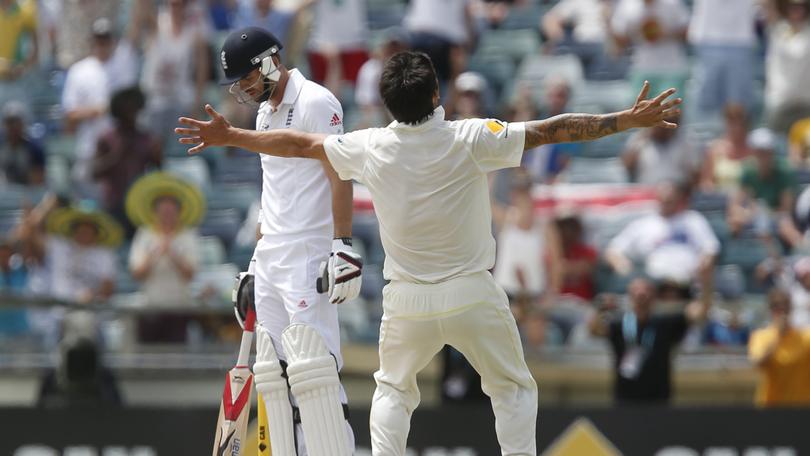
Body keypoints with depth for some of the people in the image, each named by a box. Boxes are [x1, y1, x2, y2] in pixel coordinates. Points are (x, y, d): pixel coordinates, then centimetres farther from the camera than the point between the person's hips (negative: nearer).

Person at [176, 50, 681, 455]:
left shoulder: (372, 148, -7)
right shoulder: (470, 140, -15)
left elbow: (299, 144, 5)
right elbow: (551, 130, -14)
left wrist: (229, 136, 18)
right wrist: (628, 120, -9)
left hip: (408, 301, 2)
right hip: (472, 294, -2)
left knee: (394, 389, 24)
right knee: (514, 389, 14)